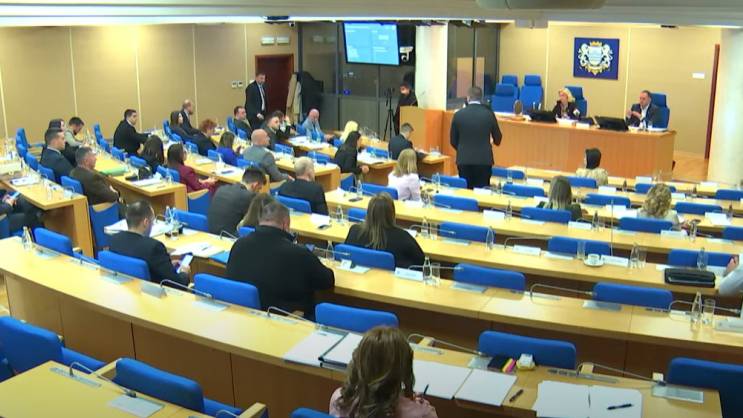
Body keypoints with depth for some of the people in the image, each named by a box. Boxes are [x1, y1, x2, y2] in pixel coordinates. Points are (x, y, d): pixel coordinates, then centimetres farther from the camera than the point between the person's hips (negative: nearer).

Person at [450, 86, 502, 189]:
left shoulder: (458, 114, -4)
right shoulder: (489, 114, -4)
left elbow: (453, 140, 4)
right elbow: (497, 139, 7)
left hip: (464, 160, 0)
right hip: (484, 159, 0)